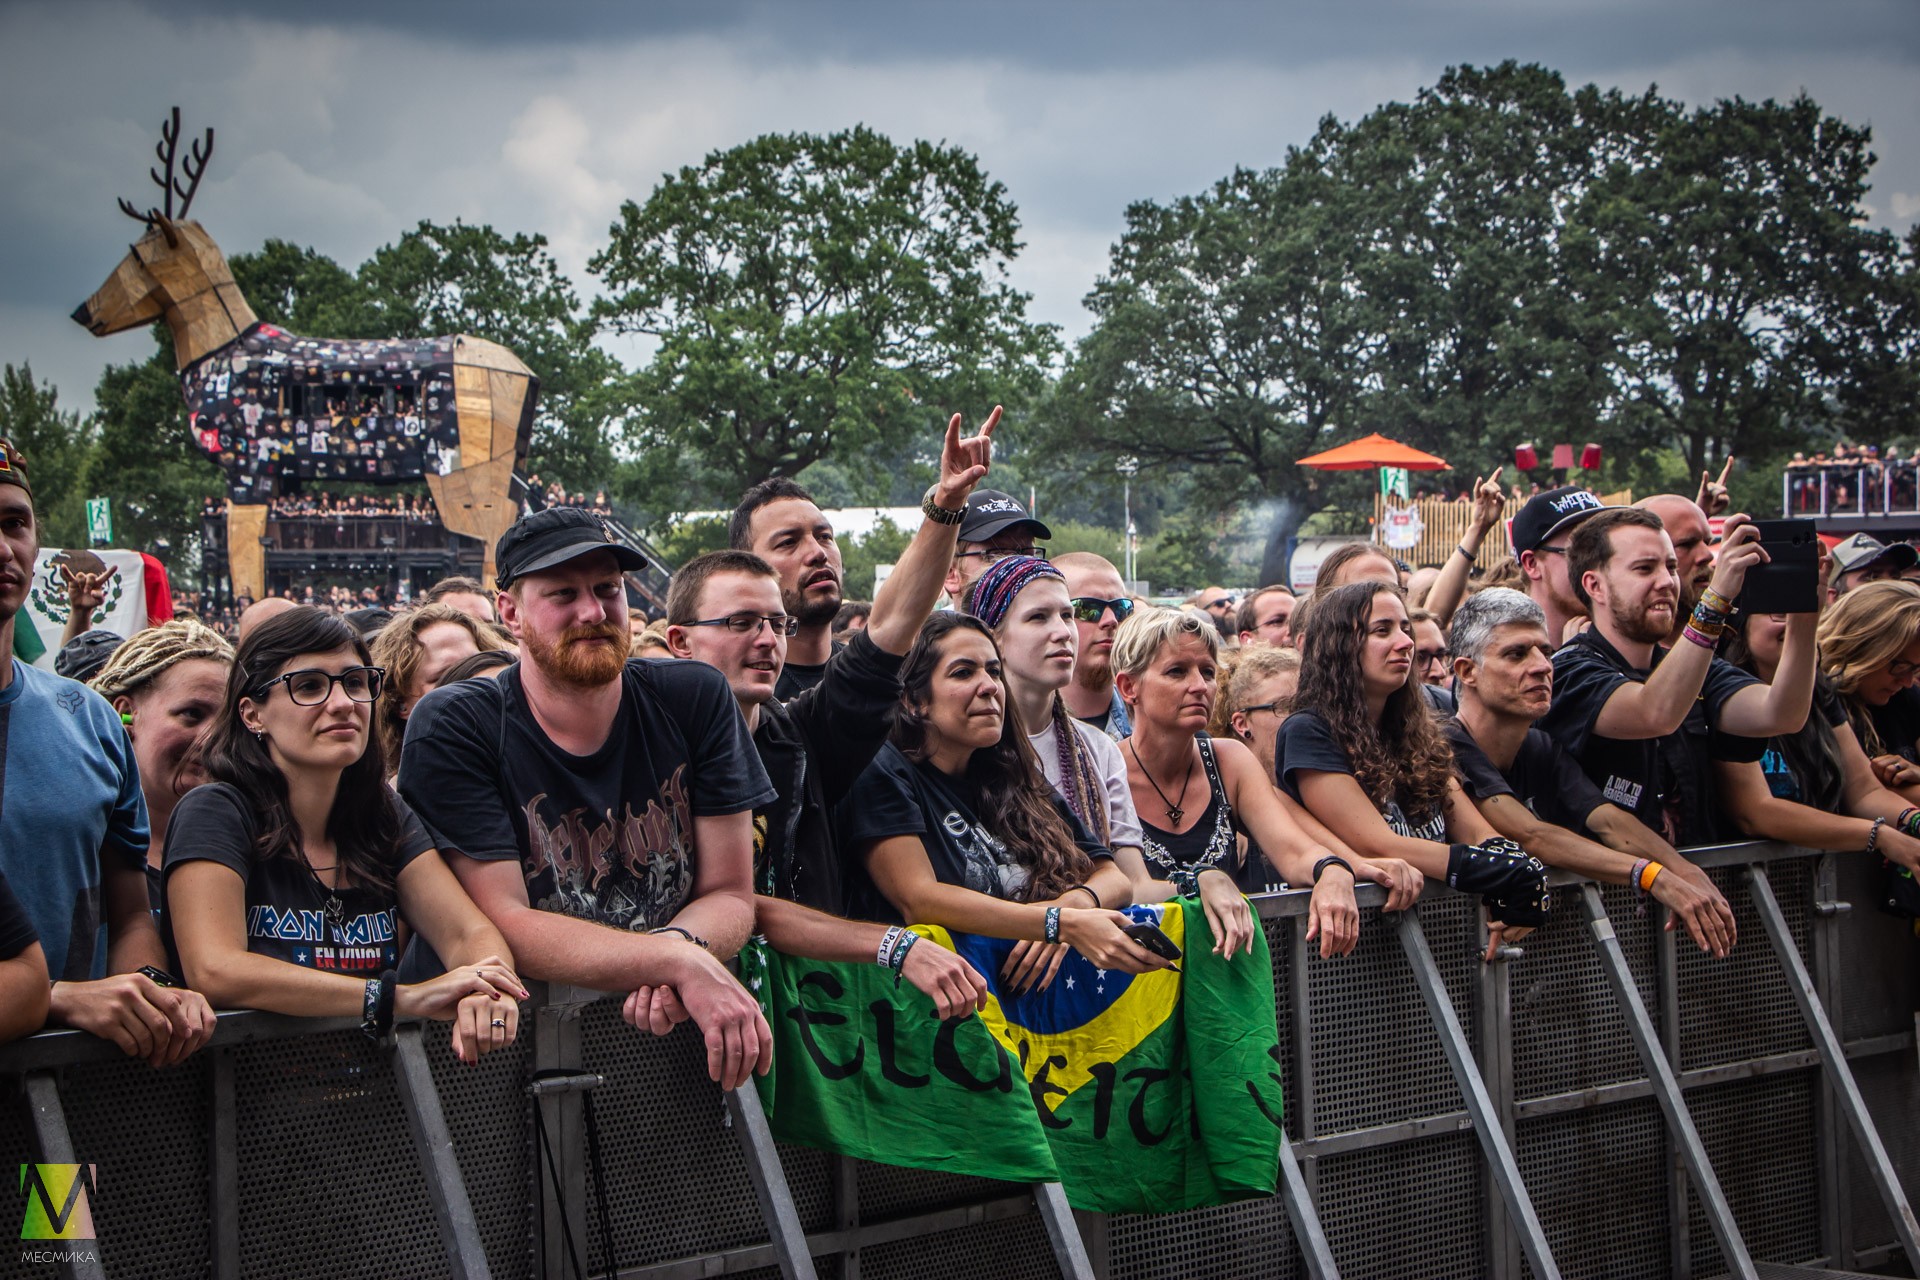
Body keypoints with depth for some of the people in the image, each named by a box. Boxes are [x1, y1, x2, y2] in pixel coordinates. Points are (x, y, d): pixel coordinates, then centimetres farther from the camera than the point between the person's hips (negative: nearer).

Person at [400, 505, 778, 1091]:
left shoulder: (694, 699, 2)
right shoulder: (451, 728, -8)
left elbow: (729, 893, 2)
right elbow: (502, 923, -16)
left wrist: (678, 950, -23)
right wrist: (680, 961, -28)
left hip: (670, 1034, 1)